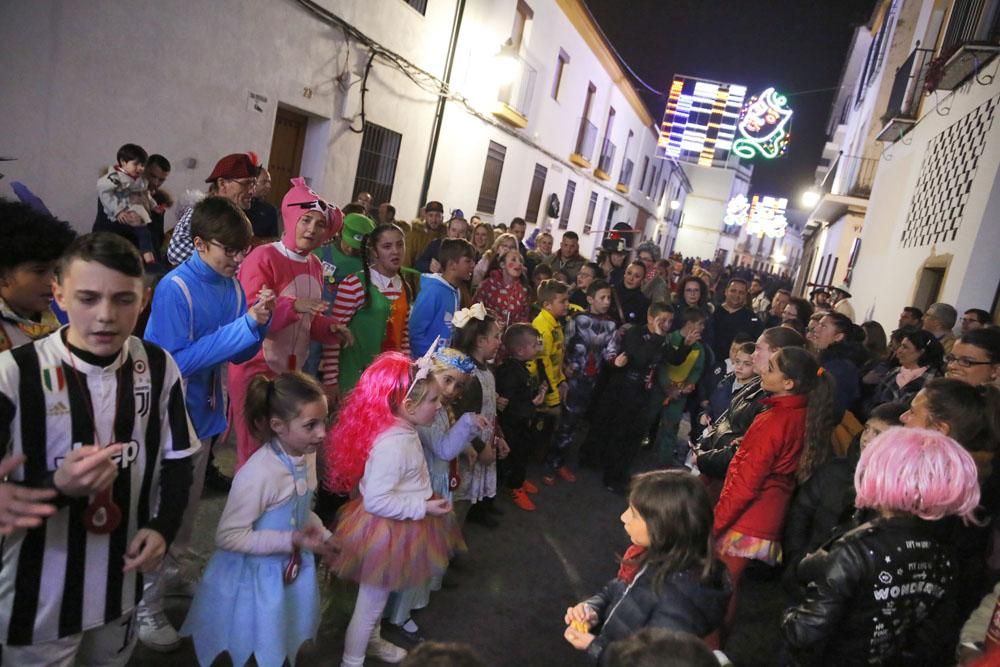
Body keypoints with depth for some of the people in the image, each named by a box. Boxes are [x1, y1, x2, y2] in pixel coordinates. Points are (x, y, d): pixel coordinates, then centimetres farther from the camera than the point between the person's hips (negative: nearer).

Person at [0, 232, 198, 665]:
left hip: (122, 581, 4)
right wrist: (57, 487, -33)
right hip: (38, 598, -4)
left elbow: (177, 458, 4)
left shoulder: (159, 366, -5)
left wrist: (163, 527, -10)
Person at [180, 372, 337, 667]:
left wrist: (324, 537, -3)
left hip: (291, 571, 7)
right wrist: (292, 540, -29)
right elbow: (228, 536, -27)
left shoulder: (307, 457, -8)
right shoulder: (258, 474, -33)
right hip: (253, 578, -7)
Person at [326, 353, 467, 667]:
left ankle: (372, 640, 53)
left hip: (396, 529, 10)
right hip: (385, 533, -10)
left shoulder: (403, 431, -2)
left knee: (378, 598, 31)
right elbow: (376, 501, -31)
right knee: (370, 603, 12)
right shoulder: (392, 444, -33)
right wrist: (423, 507, -26)